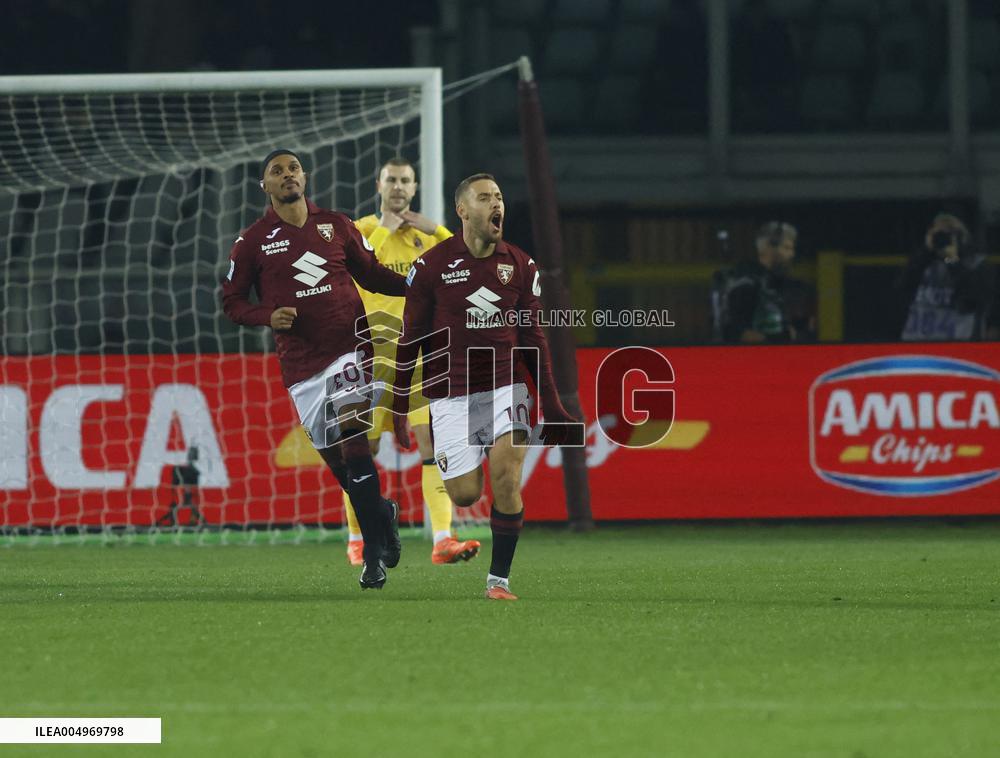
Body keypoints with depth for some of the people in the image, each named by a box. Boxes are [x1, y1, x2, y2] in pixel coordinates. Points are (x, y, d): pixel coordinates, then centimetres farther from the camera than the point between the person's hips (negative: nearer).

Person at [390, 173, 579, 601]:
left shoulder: (520, 265, 5)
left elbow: (532, 338, 12)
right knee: (465, 495, -6)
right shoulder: (432, 265, -4)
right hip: (450, 395, -1)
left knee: (506, 481, -16)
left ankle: (499, 579, -4)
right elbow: (410, 340, 2)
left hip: (505, 386, 1)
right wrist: (399, 408, 0)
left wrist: (551, 404, 9)